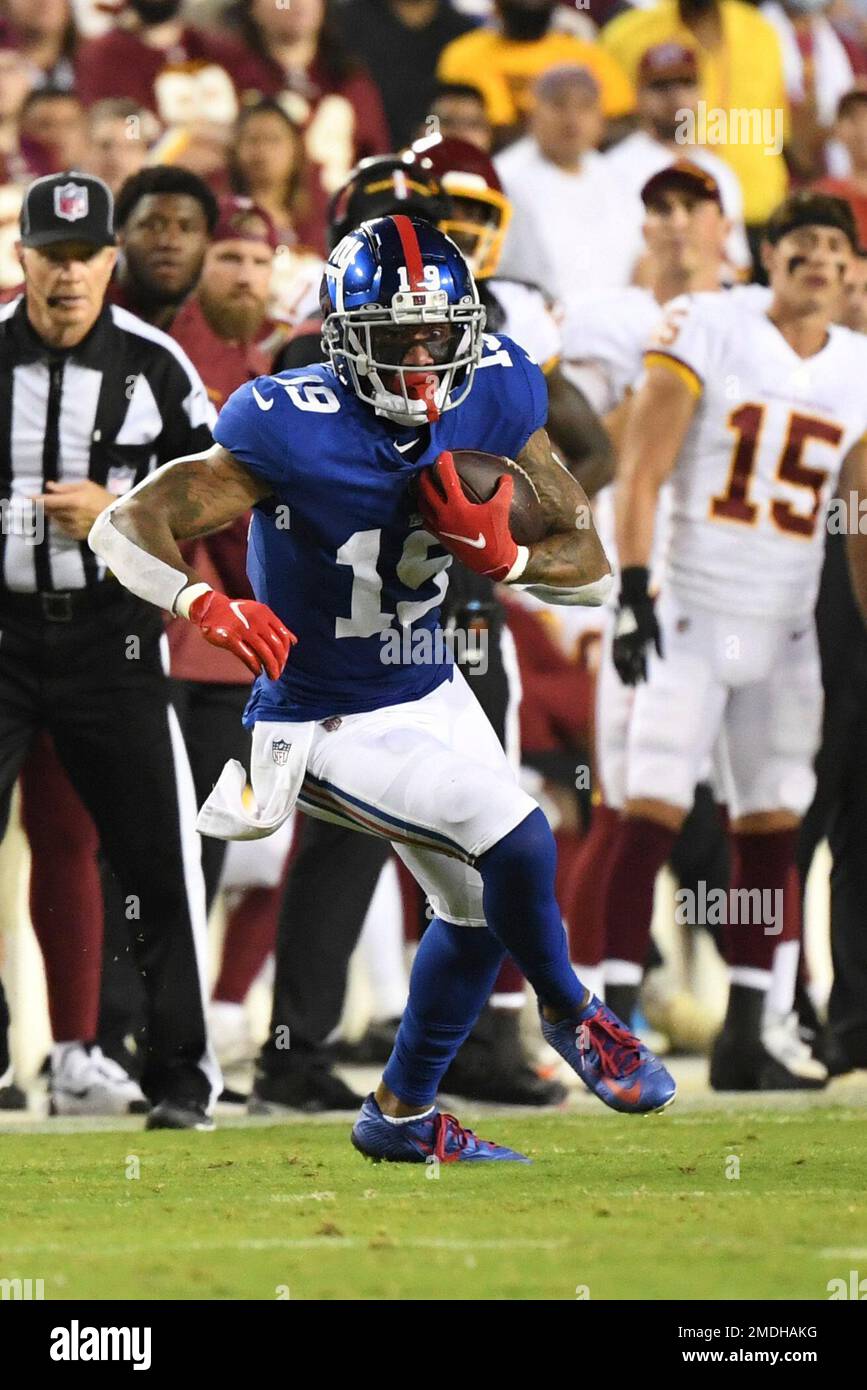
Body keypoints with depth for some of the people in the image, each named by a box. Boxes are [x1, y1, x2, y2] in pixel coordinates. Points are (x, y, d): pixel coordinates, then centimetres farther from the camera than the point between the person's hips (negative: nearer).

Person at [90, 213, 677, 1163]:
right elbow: (123, 525, -30)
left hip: (428, 693, 7)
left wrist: (502, 556, -26)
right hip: (324, 724, -7)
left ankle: (402, 1115, 43)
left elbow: (592, 570, -5)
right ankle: (570, 1014, 12)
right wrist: (204, 604, -49)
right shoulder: (295, 433, -29)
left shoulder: (494, 399, -12)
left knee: (477, 907, 21)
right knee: (517, 843, -20)